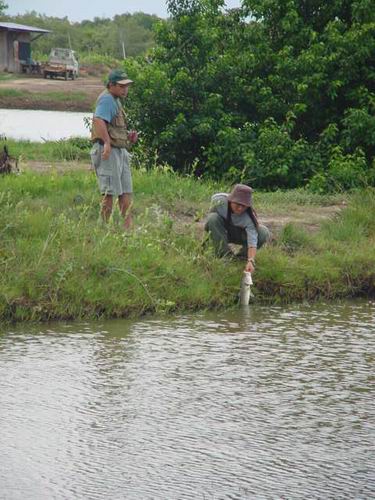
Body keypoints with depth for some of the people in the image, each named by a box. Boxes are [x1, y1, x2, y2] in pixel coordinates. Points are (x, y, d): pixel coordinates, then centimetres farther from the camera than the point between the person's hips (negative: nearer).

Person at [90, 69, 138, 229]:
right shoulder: (106, 99, -12)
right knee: (110, 192, -6)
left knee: (126, 192, 10)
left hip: (120, 151, 10)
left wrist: (129, 135, 12)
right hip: (108, 151, -10)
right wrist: (107, 142, -37)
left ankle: (128, 227, 13)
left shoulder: (115, 100, 20)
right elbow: (99, 121, -28)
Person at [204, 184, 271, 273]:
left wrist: (251, 261, -56)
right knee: (213, 218, -33)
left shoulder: (249, 218, -34)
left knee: (264, 234, -27)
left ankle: (242, 256, -3)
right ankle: (224, 255, -23)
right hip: (222, 231, 1)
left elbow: (252, 242, -41)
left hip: (240, 234, -1)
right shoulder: (219, 201, -31)